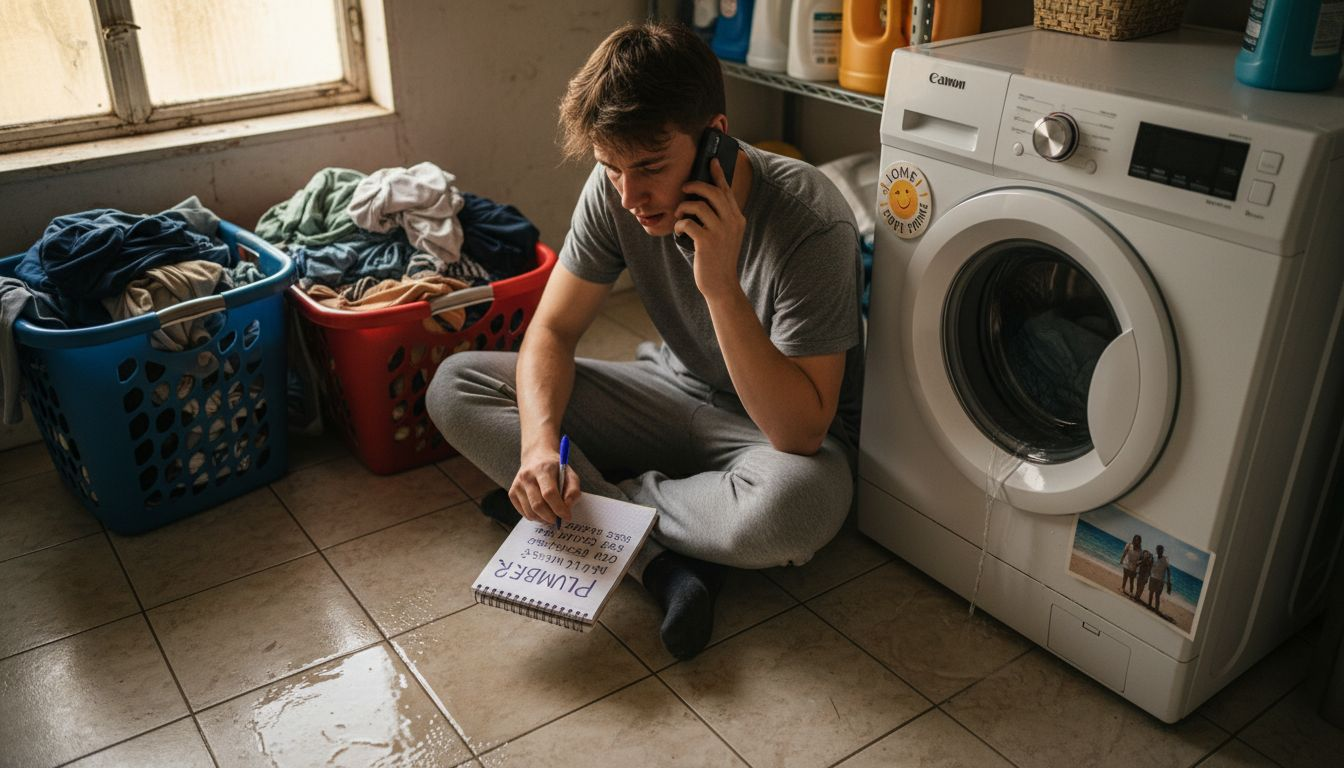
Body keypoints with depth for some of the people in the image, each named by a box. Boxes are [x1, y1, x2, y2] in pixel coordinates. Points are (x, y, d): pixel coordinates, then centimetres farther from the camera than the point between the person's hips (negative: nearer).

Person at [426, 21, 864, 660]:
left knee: (796, 503, -43)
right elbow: (552, 330, -8)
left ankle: (595, 500, -14)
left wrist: (721, 285, -41)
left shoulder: (811, 222, -30)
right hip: (676, 390, 5)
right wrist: (540, 441, -28)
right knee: (454, 385, -10)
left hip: (784, 431, -5)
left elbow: (801, 431, -31)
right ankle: (664, 563, -21)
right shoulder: (615, 192, -14)